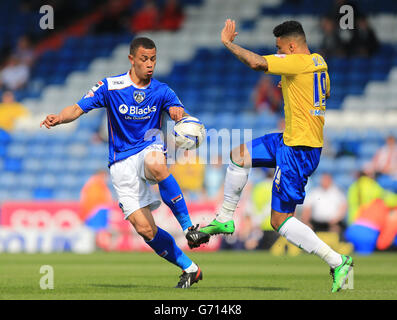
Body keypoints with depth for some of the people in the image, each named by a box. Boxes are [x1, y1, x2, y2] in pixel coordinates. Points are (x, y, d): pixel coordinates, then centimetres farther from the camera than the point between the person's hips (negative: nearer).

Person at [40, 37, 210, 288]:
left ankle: (189, 228, -31)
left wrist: (180, 114, -42)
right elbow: (79, 108, -9)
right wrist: (59, 118, -31)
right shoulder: (110, 87, -5)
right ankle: (190, 269, 4)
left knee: (157, 166, -41)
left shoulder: (161, 91, -2)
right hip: (122, 162, 0)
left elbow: (179, 113, -17)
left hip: (149, 148, 0)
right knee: (144, 228, -11)